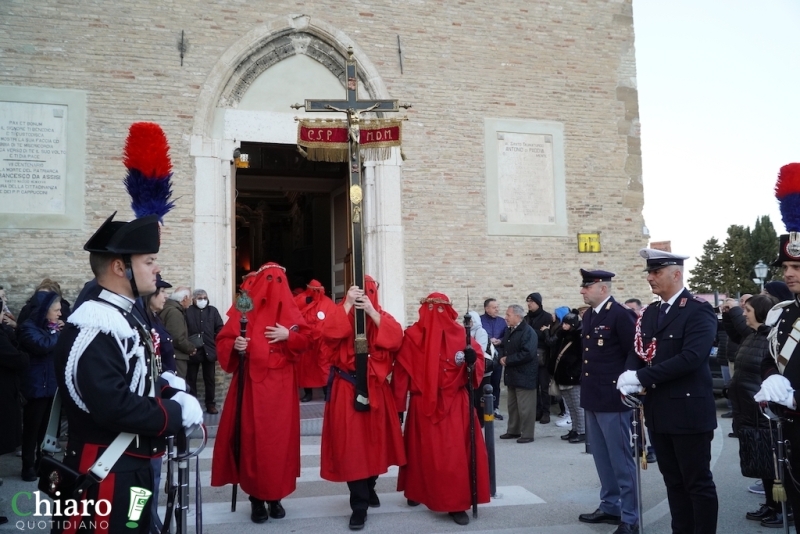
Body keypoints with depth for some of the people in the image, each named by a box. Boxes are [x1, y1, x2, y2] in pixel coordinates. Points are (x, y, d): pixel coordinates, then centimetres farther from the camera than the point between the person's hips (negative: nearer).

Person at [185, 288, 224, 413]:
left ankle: (210, 404, 19)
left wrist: (218, 345, -3)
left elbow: (220, 328, 6)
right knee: (191, 379, 7)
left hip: (209, 350, 3)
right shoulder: (187, 311, -5)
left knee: (209, 379, 10)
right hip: (192, 351, -3)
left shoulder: (212, 311, 7)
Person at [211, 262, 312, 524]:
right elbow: (223, 339, 1)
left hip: (281, 386, 2)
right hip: (251, 384, -1)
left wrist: (288, 335, -10)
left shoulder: (289, 310, 7)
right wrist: (234, 345, -19)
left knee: (279, 438, 4)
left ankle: (275, 496, 16)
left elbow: (306, 338, 8)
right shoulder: (245, 309, 2)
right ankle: (257, 497, 12)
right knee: (252, 439, -1)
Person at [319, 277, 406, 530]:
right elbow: (329, 333, -19)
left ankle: (370, 488, 35)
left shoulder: (382, 317, 8)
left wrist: (372, 312, -19)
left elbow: (396, 339, -13)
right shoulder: (340, 314, 3)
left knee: (373, 440, 13)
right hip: (346, 389, -2)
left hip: (375, 388, 3)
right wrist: (347, 304, -21)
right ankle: (359, 505, 1)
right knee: (351, 446, -5)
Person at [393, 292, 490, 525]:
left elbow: (478, 366, 3)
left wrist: (473, 360, -21)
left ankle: (457, 503, 9)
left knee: (457, 454, 0)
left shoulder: (460, 334, 3)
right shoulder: (412, 336, -4)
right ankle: (416, 492, 29)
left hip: (455, 405, 2)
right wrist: (398, 406, -6)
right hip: (423, 406, -1)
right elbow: (401, 373, -5)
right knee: (424, 452, 7)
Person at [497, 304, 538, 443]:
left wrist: (508, 359, -19)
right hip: (512, 374, 9)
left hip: (524, 375, -9)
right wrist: (502, 357, -3)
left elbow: (528, 354, -26)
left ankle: (527, 434, 8)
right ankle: (513, 431, 28)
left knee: (525, 407, -1)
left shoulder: (528, 332, -17)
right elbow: (504, 347, 21)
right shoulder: (508, 330, 12)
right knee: (512, 405, 17)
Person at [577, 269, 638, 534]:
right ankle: (610, 506, 30)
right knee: (602, 458, 17)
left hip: (612, 398, -8)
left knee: (620, 459, 0)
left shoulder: (621, 314, -13)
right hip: (591, 397, 8)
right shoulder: (588, 316, 12)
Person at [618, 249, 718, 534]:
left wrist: (641, 377, -21)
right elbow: (637, 353, 10)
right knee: (674, 482, 16)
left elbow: (691, 357, -23)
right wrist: (629, 379, -12)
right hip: (658, 412, 7)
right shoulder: (649, 313, 12)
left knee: (698, 484, 4)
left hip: (689, 411, -7)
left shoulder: (699, 310, -11)